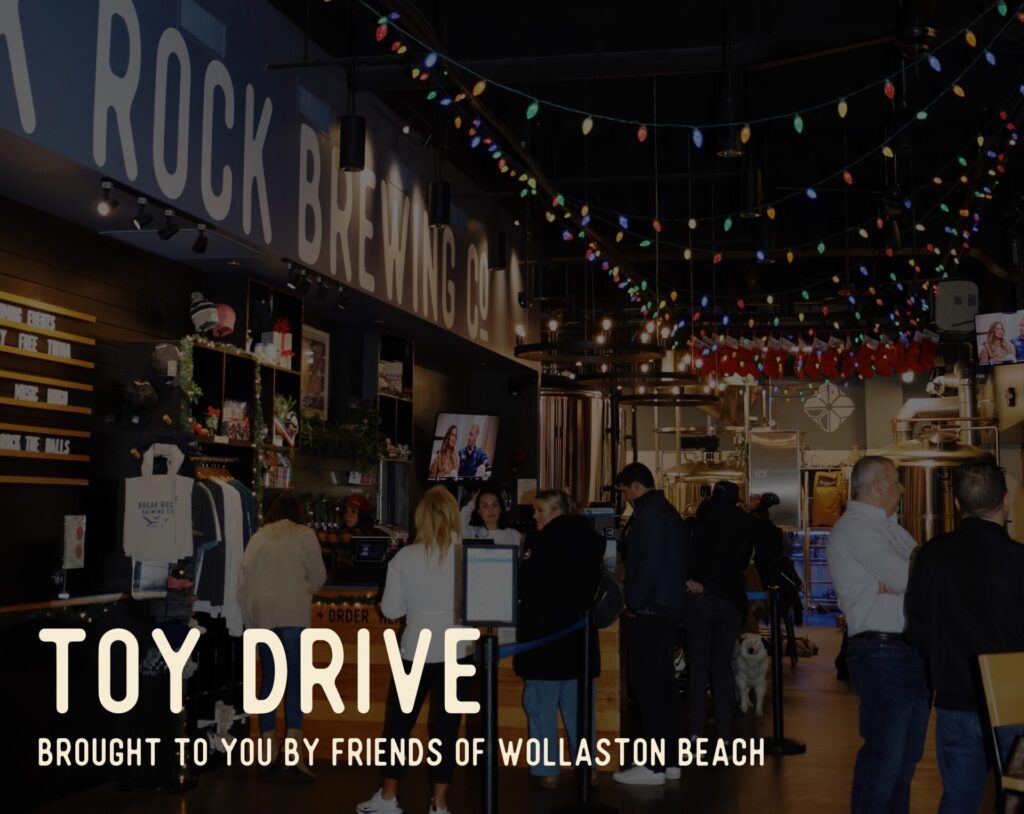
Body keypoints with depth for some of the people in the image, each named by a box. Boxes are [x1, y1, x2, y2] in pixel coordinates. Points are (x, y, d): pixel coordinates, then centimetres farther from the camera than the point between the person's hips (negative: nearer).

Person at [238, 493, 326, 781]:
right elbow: (318, 576, 6)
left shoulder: (257, 538, 15)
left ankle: (268, 751, 12)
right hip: (293, 614, -3)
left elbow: (243, 582, 11)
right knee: (295, 681, -3)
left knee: (269, 680, 11)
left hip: (260, 615, 3)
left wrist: (249, 618, 17)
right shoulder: (303, 534, 7)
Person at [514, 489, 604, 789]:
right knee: (577, 703, 14)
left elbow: (526, 585, -17)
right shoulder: (590, 540, 5)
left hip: (544, 631, -6)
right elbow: (593, 583, 13)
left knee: (542, 705, 3)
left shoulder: (541, 541, -15)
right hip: (579, 632, 6)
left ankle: (547, 770, 5)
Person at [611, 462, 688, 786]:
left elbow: (649, 564, -21)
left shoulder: (649, 514, -13)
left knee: (646, 686, -7)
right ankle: (670, 759, 17)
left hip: (648, 611, -10)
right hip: (669, 609, 10)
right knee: (663, 683, 13)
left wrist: (634, 603, -14)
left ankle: (653, 766, -5)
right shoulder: (669, 512, 17)